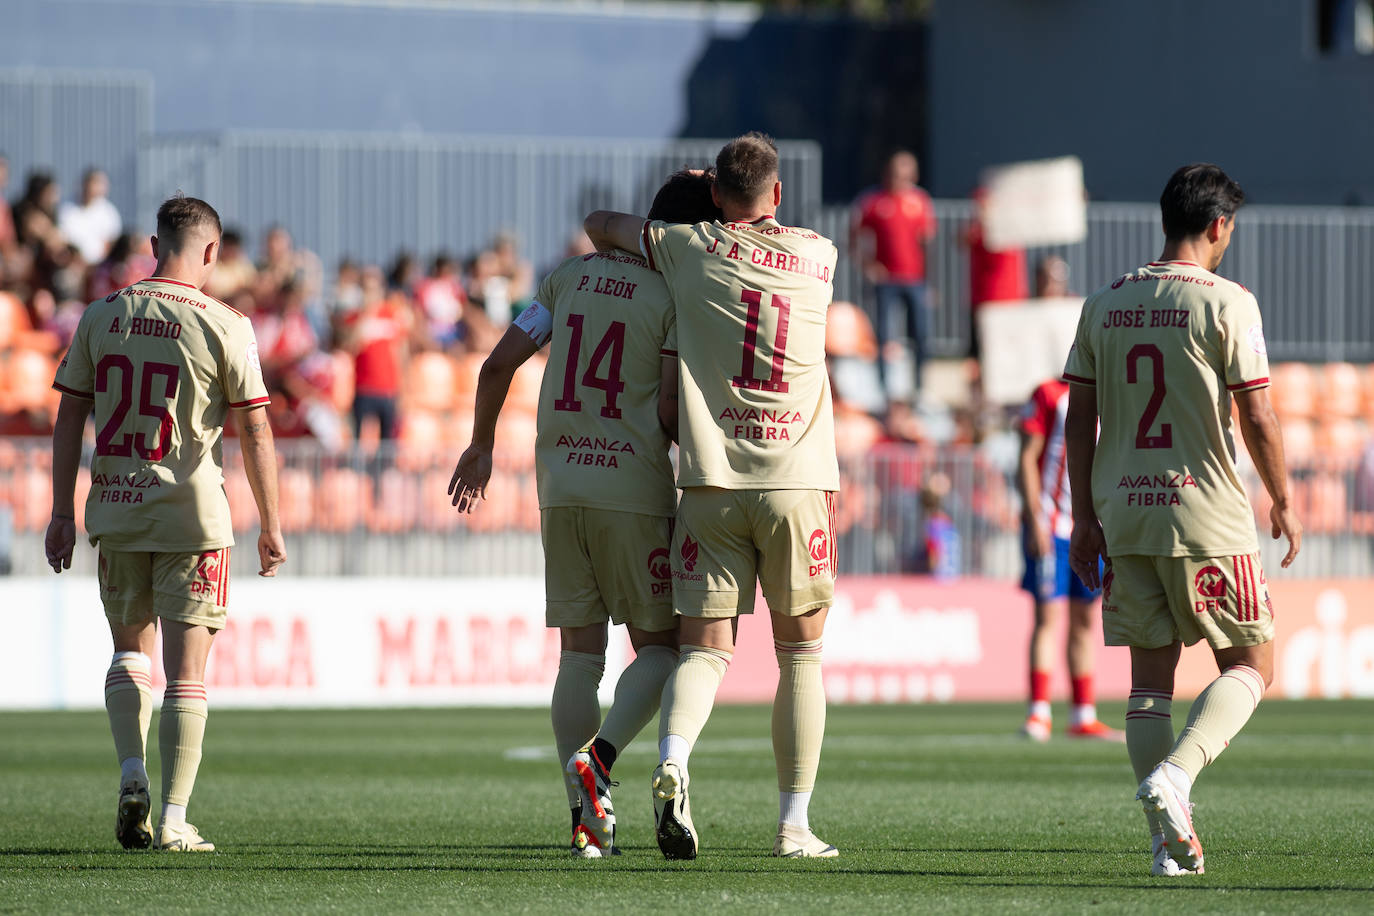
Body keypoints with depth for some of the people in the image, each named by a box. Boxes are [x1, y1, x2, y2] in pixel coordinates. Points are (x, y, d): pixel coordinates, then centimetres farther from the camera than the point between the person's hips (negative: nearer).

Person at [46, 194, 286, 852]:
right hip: (192, 513, -3)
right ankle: (173, 821, -1)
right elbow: (255, 434, -7)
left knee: (131, 649, 21)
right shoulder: (224, 327, -7)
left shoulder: (101, 317, 3)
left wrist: (63, 513, 10)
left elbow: (69, 419, 4)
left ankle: (131, 775, 1)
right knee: (186, 670, 2)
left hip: (114, 509, 3)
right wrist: (271, 527, -1)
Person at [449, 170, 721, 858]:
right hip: (634, 485, -5)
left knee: (580, 652, 7)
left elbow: (498, 366, 8)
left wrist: (481, 447, 21)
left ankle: (586, 821, 4)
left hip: (559, 485, 5)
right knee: (660, 644, 6)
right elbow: (669, 412, -12)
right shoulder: (676, 295, -6)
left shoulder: (571, 276, 10)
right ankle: (598, 755, -18)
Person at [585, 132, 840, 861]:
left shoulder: (690, 249, 3)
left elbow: (599, 224, 17)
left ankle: (672, 765, -28)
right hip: (798, 480, 0)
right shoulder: (819, 257, 7)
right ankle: (794, 824, 9)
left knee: (704, 648, 1)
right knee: (800, 657, 10)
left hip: (711, 479, 0)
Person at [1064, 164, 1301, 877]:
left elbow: (1078, 421, 8)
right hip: (1207, 511, -5)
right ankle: (1174, 775, -17)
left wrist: (1085, 518, 14)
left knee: (1150, 676, 8)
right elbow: (1257, 419, -9)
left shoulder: (1104, 305, 7)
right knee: (1250, 665, 7)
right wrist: (1283, 504, 5)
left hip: (1124, 513, 5)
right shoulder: (1226, 303, -8)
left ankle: (1170, 843, 4)